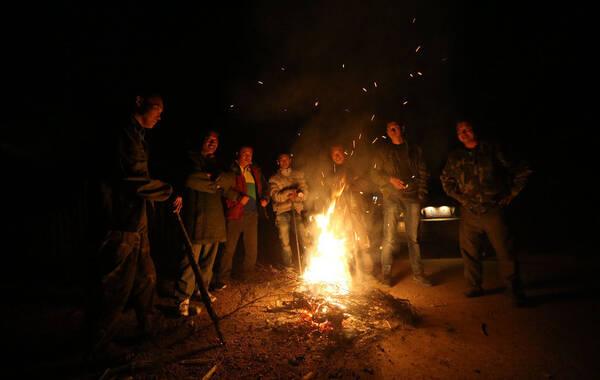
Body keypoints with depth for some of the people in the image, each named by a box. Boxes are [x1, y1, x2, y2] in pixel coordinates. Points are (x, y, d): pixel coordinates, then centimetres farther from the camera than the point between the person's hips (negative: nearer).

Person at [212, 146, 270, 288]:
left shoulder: (255, 171, 18)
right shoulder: (230, 169, -1)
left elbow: (264, 187, 22)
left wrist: (265, 198, 3)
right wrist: (239, 197, -22)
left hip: (252, 214, 6)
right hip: (235, 213, -6)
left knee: (252, 248, 11)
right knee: (229, 247, -4)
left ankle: (246, 277, 27)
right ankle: (221, 280, 8)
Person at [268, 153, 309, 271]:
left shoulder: (298, 175, 17)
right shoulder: (274, 179, 10)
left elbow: (305, 189, 6)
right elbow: (275, 196, -5)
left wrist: (297, 195, -14)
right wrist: (290, 192, -17)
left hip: (296, 210, 1)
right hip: (282, 212, -1)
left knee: (304, 237, -8)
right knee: (285, 242, 0)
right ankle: (288, 266, 12)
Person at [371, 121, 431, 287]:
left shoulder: (414, 150, 17)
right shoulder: (382, 152, 13)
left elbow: (423, 172, 15)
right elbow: (376, 174, 7)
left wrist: (421, 191, 2)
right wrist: (390, 179, -10)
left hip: (412, 198, 2)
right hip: (392, 198, -2)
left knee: (414, 237, 5)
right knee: (389, 238, -5)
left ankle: (418, 273, 15)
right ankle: (386, 273, 6)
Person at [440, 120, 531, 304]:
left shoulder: (492, 151, 1)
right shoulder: (455, 157, 10)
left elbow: (521, 171, 7)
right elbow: (446, 180, 23)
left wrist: (511, 193, 4)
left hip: (493, 209, -3)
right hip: (469, 211, 3)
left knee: (503, 249, -1)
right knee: (468, 249, 6)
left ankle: (513, 288, 16)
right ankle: (474, 287, 21)